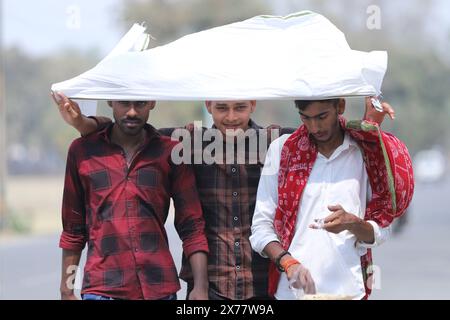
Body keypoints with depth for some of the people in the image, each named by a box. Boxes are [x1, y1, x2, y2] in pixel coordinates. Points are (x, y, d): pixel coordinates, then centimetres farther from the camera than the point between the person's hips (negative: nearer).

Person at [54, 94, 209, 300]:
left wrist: (201, 287, -7)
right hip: (102, 289, 0)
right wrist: (66, 290, 9)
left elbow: (192, 228, 3)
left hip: (160, 289, 1)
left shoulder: (169, 152, 5)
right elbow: (73, 230, 12)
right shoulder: (82, 151, 7)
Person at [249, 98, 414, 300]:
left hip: (348, 290, 0)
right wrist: (288, 263, -16)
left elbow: (379, 234, 3)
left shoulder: (367, 152, 2)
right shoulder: (282, 149, 3)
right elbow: (261, 227, 0)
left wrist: (352, 223, -17)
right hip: (292, 290, 0)